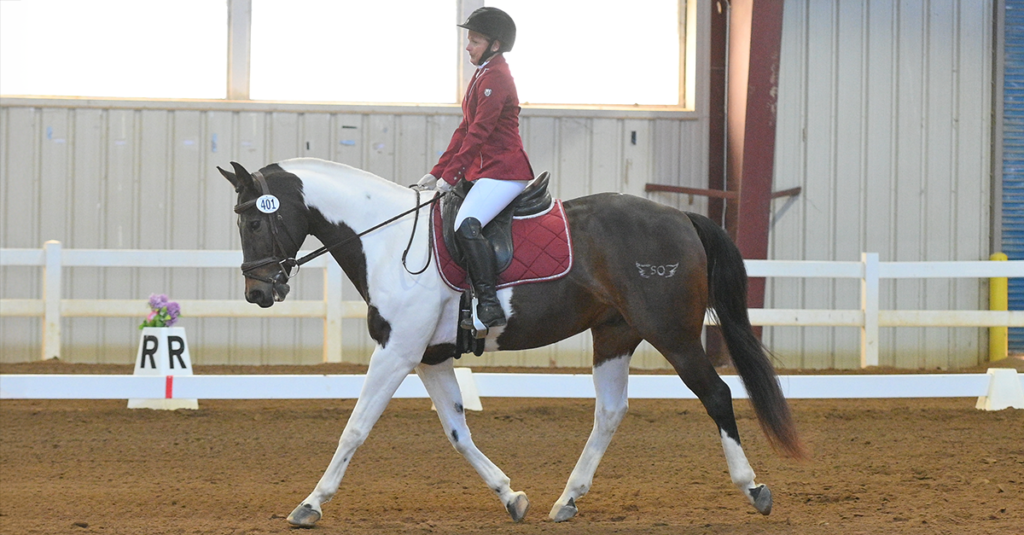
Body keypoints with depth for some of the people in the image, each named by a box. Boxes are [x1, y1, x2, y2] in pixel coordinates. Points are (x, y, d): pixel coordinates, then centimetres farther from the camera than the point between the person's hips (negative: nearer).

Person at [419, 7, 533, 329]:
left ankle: (489, 305, -31)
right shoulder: (482, 76, 19)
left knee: (466, 226, -30)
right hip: (483, 173, 11)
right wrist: (437, 172, 15)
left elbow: (478, 133, -18)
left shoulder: (495, 79, -13)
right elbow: (465, 130, 21)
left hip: (504, 172, -11)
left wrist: (450, 176, -18)